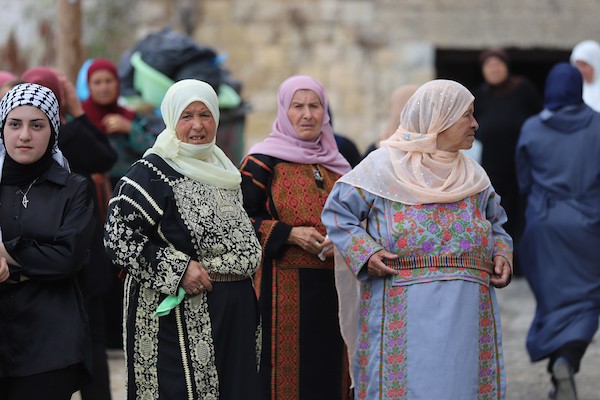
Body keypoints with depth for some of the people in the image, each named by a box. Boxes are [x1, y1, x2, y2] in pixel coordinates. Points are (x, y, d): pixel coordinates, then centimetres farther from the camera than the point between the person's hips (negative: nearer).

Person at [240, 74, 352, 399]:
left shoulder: (335, 164, 16)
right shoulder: (262, 162, -2)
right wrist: (288, 234, -17)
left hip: (331, 288, 5)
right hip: (282, 287, -5)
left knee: (328, 371, 4)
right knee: (285, 370, -6)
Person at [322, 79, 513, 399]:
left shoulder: (473, 175, 15)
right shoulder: (384, 165, 1)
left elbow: (495, 224, 24)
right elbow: (337, 210, 4)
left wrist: (502, 255, 4)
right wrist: (365, 252, -10)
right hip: (404, 310, -4)